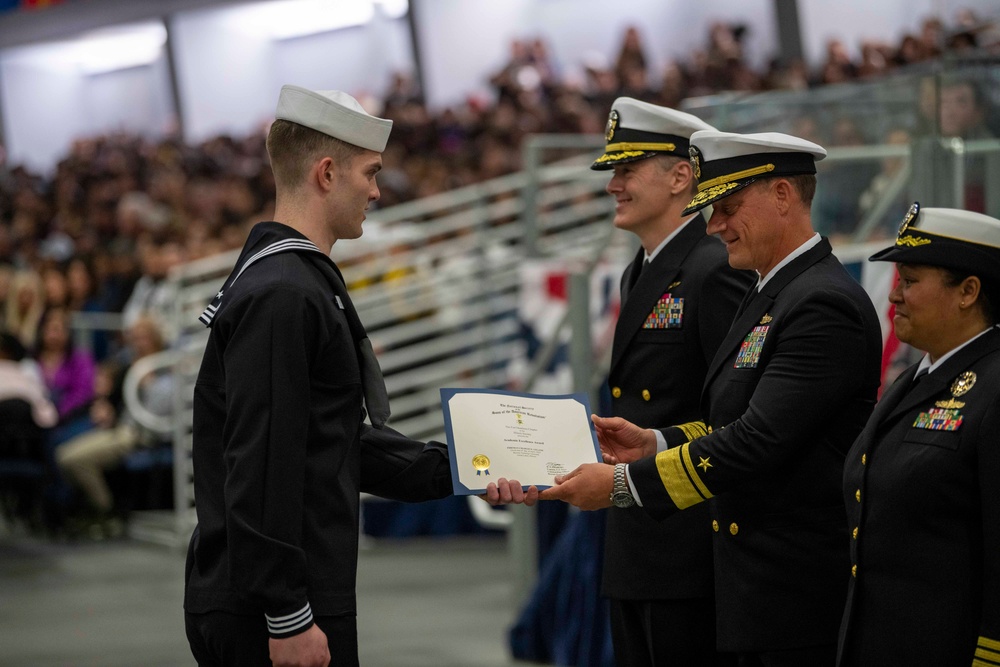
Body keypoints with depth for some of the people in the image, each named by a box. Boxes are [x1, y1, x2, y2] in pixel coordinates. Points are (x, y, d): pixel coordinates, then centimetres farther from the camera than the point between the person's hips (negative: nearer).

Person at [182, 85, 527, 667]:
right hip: (268, 614, -10)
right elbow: (260, 471, -22)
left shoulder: (301, 284, 16)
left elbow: (345, 439, 19)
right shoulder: (281, 296, -17)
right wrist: (289, 619, -23)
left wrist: (458, 474, 12)